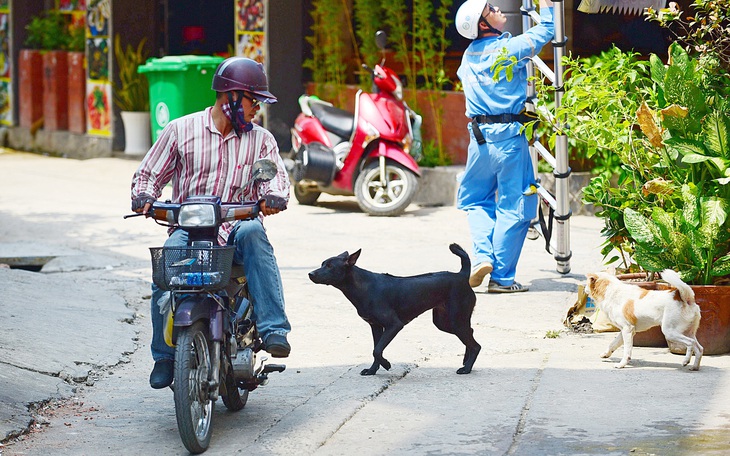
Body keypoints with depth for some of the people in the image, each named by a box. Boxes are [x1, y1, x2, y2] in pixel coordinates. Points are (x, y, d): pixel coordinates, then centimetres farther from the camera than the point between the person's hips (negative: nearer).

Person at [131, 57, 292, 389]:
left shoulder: (261, 140, 15)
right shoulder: (181, 130, 11)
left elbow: (276, 176, 1)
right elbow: (149, 174, 15)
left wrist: (274, 197, -24)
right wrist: (144, 196, -9)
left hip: (235, 227, 1)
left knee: (253, 234, -35)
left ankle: (273, 329, -41)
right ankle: (164, 355, -12)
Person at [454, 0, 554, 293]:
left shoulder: (469, 55, 8)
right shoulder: (511, 48, -8)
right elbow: (545, 31, 6)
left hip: (479, 136, 5)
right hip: (509, 136, -5)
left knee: (474, 200, 22)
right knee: (513, 207, 2)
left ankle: (482, 255, 0)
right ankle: (502, 277, 1)